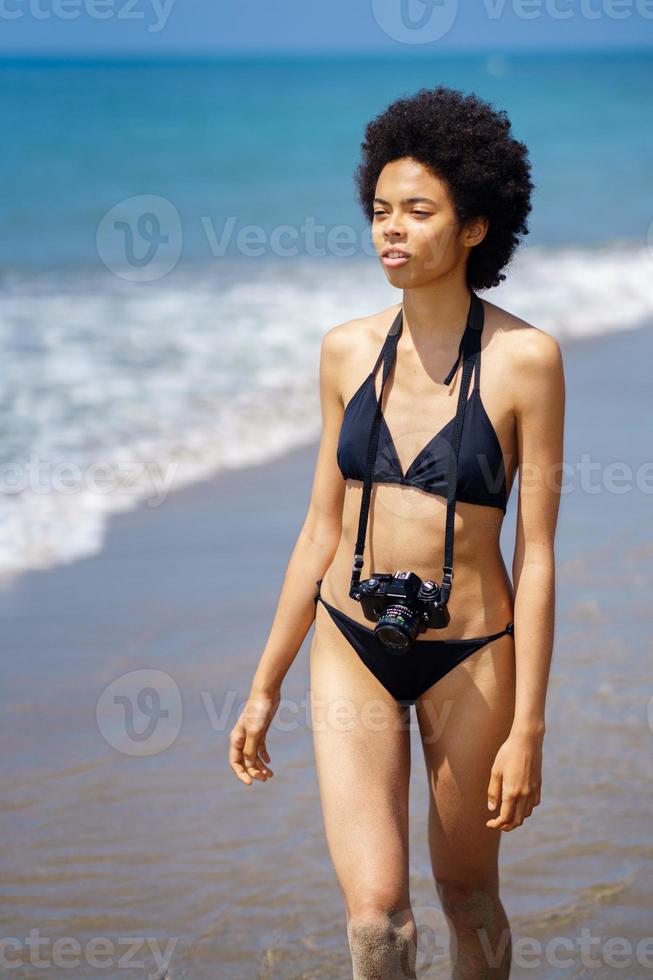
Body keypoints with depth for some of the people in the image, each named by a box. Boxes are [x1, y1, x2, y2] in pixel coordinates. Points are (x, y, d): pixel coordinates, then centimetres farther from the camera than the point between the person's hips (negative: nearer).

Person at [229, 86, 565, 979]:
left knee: (467, 897, 15)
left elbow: (536, 552, -10)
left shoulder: (525, 358, -11)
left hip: (469, 656, -2)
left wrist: (528, 728, -11)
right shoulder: (349, 351, 0)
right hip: (351, 647, 2)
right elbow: (323, 528, 7)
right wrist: (265, 687, 9)